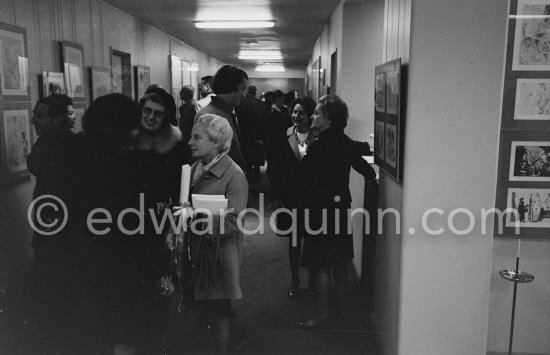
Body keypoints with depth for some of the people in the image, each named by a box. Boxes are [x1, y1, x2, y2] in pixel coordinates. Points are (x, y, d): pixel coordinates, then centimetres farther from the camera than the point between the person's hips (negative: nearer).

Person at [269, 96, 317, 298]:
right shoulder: (283, 140, 1)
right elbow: (275, 170, 1)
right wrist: (274, 197, -3)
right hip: (290, 199, 1)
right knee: (294, 240, 12)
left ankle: (312, 278, 27)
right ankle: (294, 278, 29)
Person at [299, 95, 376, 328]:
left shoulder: (319, 146, -20)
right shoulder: (345, 143, 4)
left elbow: (306, 176, -17)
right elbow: (368, 172, 5)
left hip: (322, 210, -8)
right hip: (341, 206, 8)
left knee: (321, 265, 1)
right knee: (339, 261, 19)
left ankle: (322, 314, 10)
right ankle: (341, 304, 32)